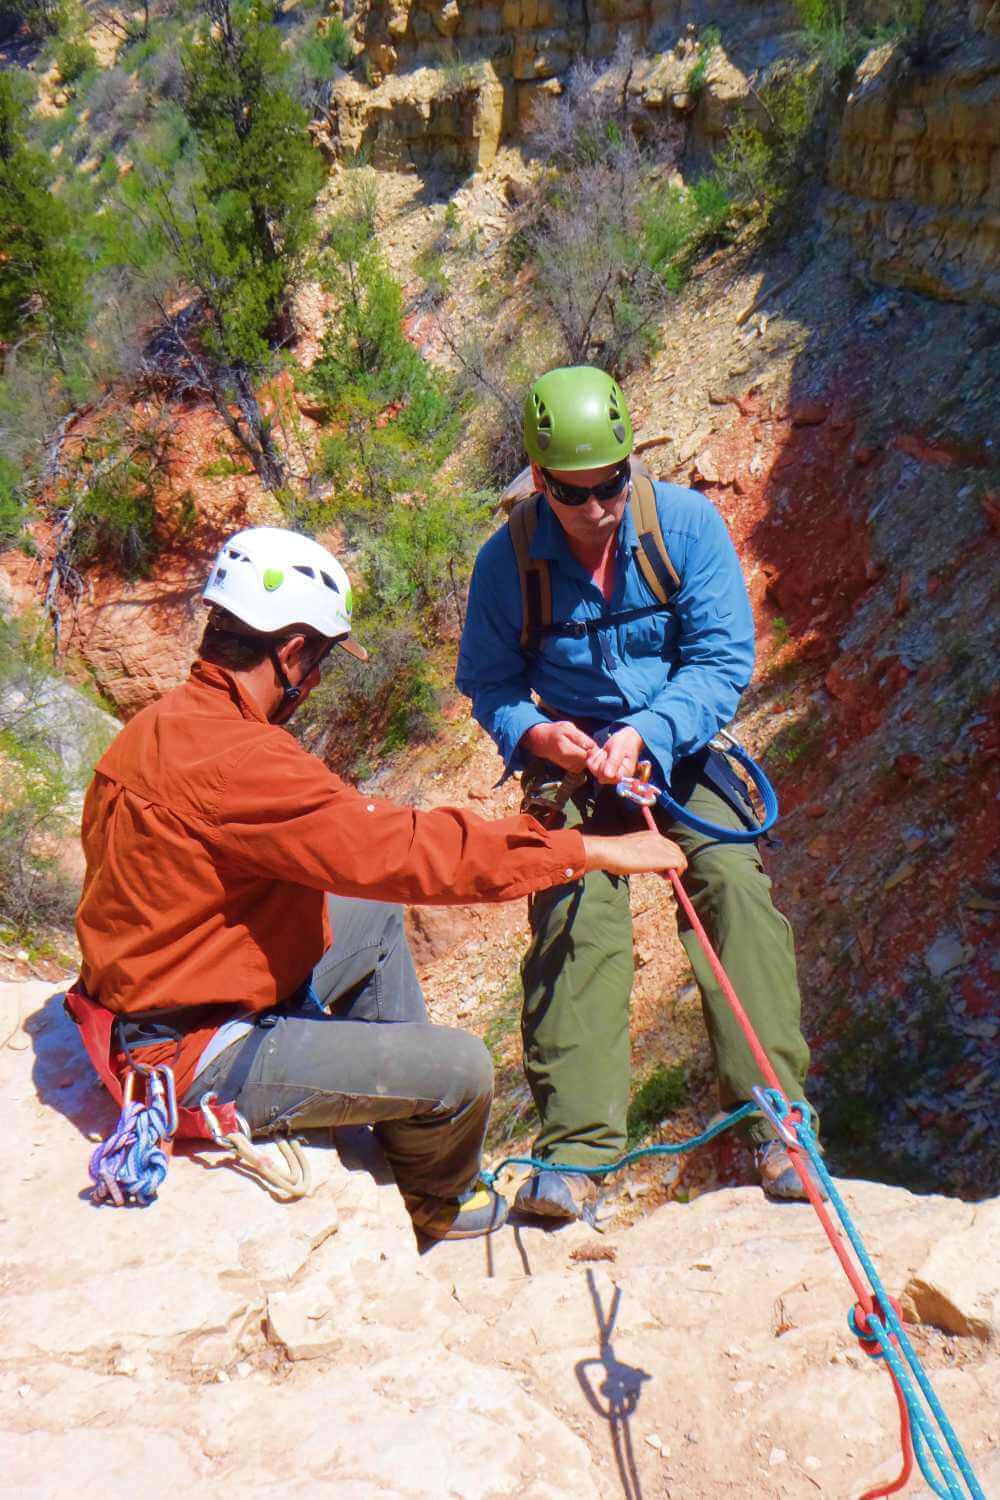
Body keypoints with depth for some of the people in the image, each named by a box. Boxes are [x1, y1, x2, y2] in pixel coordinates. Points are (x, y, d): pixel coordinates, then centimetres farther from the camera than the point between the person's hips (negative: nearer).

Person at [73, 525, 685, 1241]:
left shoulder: (162, 726, 2)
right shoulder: (231, 759, -30)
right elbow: (407, 851, -31)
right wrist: (592, 850, -24)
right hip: (199, 1060, -10)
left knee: (374, 917, 22)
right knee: (461, 1067, -12)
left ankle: (404, 1112, 32)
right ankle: (439, 1203, 22)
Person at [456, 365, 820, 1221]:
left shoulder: (688, 524, -11)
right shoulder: (507, 560, -10)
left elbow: (724, 659, -12)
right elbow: (489, 684, 0)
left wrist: (645, 733, -27)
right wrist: (534, 732, -23)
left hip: (680, 747, 1)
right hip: (570, 760, 0)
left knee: (735, 880, -21)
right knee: (574, 912, -20)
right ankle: (575, 1147, -18)